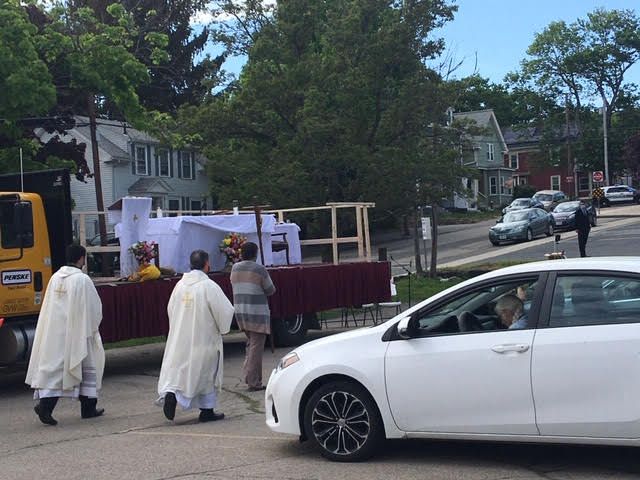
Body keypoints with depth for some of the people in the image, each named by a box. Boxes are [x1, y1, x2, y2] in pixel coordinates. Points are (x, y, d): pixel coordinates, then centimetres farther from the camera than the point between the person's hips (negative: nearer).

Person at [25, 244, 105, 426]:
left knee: (53, 366, 7)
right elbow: (93, 307, -11)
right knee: (88, 367, 8)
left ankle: (45, 403, -6)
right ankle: (88, 407, 10)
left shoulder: (55, 277, 5)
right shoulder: (82, 280, -14)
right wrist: (92, 327, 6)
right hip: (77, 332, -5)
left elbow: (49, 307, 11)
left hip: (55, 332, 5)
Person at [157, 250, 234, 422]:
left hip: (180, 338, 4)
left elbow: (170, 309, 12)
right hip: (204, 338, -4)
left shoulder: (180, 285, 1)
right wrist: (222, 328, 4)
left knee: (176, 370, 10)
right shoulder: (209, 286, -16)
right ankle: (207, 411, 17)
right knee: (207, 374, 10)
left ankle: (170, 393, -18)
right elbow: (225, 310, -15)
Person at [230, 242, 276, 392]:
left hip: (240, 312, 6)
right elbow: (270, 290, -4)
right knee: (256, 347, -2)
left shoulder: (235, 268, 6)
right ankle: (253, 382, -1)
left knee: (251, 343, 22)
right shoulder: (259, 269, -11)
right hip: (257, 313, -6)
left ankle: (248, 373, 18)